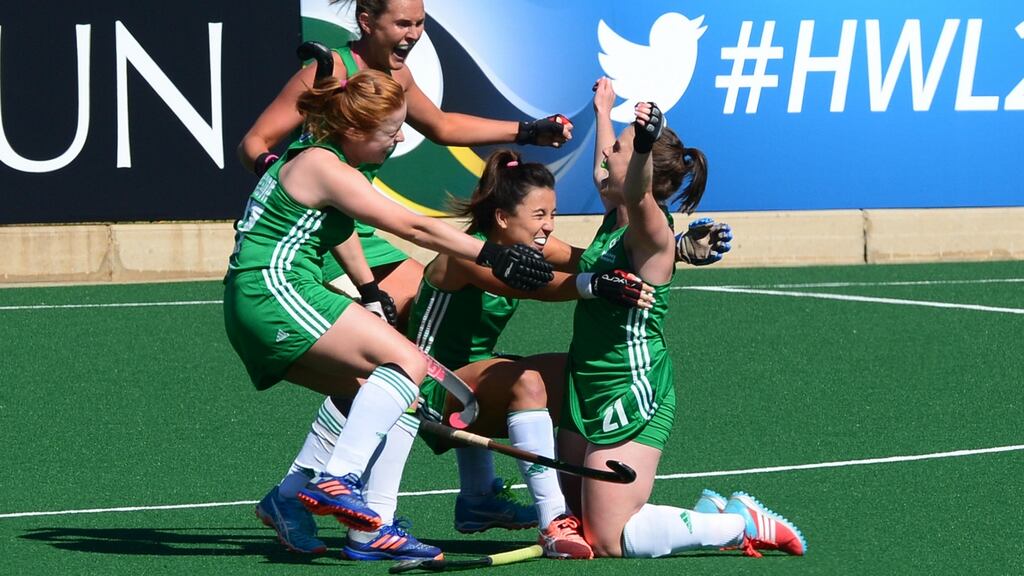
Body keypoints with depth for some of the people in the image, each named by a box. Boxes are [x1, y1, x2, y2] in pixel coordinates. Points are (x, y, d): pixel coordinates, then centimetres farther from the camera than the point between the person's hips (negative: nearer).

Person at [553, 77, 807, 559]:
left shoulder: (651, 232, -16)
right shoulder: (614, 220, 8)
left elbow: (636, 192, -41)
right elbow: (608, 173, 32)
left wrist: (642, 145, -58)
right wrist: (604, 112, 44)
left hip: (632, 395, -9)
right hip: (587, 391, 9)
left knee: (608, 541, -12)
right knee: (581, 528, 11)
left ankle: (741, 525, 0)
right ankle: (719, 518, 19)